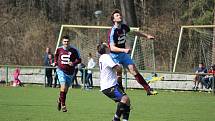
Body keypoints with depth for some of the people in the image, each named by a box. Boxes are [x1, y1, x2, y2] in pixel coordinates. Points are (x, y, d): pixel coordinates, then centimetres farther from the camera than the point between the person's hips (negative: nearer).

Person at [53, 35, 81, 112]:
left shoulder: (73, 50, -6)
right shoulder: (59, 49, 0)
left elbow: (79, 59, 0)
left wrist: (74, 63, -18)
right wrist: (55, 62, 12)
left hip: (70, 72, 1)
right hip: (61, 70, -1)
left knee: (66, 89, 9)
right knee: (63, 86, -19)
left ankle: (60, 100, 38)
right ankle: (63, 105, -11)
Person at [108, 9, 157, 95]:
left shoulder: (123, 27, 0)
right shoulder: (113, 32, -22)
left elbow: (134, 32, 22)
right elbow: (112, 48, -31)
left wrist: (146, 36, 25)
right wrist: (124, 50, -44)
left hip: (124, 54, 6)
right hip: (115, 56, -6)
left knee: (134, 71, -2)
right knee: (118, 75, -8)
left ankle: (148, 90, -4)